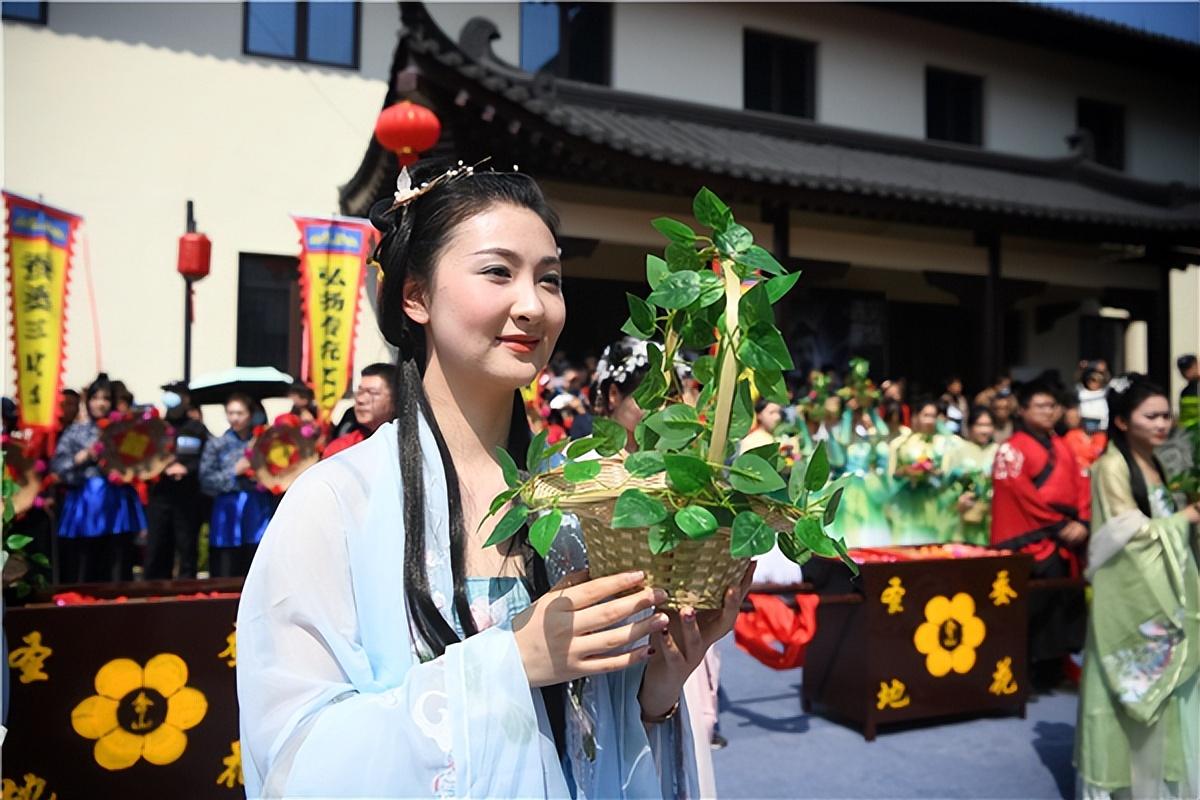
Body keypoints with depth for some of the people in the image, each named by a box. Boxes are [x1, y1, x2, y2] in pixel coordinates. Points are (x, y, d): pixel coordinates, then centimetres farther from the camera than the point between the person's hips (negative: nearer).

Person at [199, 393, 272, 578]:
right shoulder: (216, 444, 4)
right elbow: (205, 481, -1)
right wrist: (234, 471, -9)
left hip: (258, 511, 1)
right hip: (228, 514, -1)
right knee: (226, 576, 1)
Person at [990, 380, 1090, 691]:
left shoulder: (1062, 448, 17)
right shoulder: (1012, 449, -5)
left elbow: (1081, 487, 11)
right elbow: (1024, 496, -12)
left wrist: (1081, 523, -5)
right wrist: (1060, 525, -11)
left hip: (1066, 542, 7)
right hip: (1031, 543, -6)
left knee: (1063, 605, 7)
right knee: (1035, 609, -7)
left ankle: (1052, 671, 18)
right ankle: (1028, 673, 3)